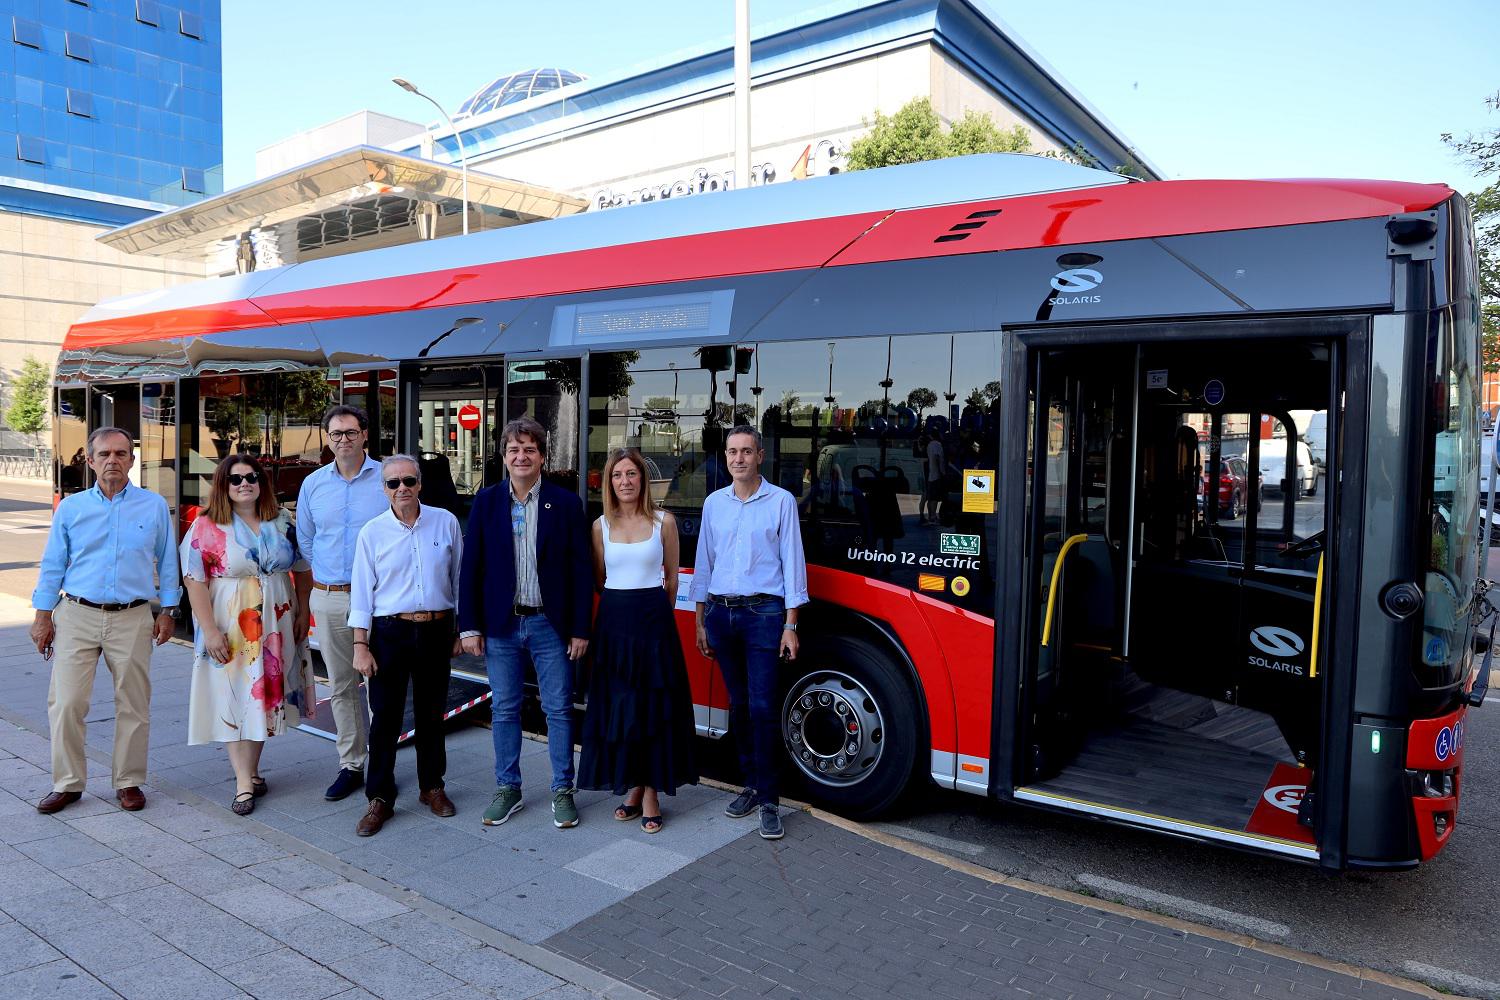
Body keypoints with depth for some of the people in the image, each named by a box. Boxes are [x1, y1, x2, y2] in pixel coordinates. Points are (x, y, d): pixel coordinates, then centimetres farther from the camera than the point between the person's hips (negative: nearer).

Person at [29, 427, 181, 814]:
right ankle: (67, 783, 13)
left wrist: (168, 611, 5)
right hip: (78, 617, 1)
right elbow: (52, 565, 9)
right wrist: (43, 617, 6)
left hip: (132, 620, -1)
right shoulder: (71, 507, 6)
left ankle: (129, 783, 17)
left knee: (133, 706, 5)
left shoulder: (154, 506, 4)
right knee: (66, 704, -2)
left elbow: (167, 563, 8)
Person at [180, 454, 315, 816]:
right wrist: (210, 630, -17)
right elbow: (195, 581, -11)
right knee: (236, 696, 0)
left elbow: (301, 569, 11)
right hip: (231, 626, -4)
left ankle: (251, 770, 26)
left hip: (276, 623, 4)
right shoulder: (206, 527, -6)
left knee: (266, 693, 10)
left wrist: (303, 612, 4)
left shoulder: (281, 522, 5)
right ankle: (244, 782, 5)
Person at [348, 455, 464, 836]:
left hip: (436, 631, 1)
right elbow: (362, 593, 0)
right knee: (385, 717, 2)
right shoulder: (372, 532, -2)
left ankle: (432, 787, 29)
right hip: (390, 633, -1)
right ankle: (380, 799, 16)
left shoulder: (446, 522, 0)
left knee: (431, 714, 13)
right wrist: (361, 646, -4)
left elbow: (459, 578, 7)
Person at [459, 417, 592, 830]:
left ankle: (562, 791, 19)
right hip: (500, 625, 2)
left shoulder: (565, 502, -3)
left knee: (559, 710, 5)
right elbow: (471, 567, 3)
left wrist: (580, 629, -5)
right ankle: (507, 789, 26)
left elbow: (580, 570, -2)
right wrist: (469, 626, -1)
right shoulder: (486, 501, 2)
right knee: (504, 710, 11)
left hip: (551, 625, -1)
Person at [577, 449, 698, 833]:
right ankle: (632, 787, 20)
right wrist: (622, 603, 9)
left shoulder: (663, 522, 0)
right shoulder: (601, 526, 6)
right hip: (613, 622, 2)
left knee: (654, 707, 1)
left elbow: (671, 577, 7)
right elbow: (600, 579, 14)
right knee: (617, 707, 5)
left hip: (653, 621, -2)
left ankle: (651, 794, 10)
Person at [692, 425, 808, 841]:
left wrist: (790, 625, -6)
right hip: (720, 613, 4)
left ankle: (768, 799, 2)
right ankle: (750, 784, 23)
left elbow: (792, 563, -2)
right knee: (738, 704, 10)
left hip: (763, 612, -4)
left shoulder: (781, 501, -1)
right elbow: (704, 563, 14)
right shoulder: (714, 503, 11)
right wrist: (701, 622, 12)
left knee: (762, 707, -6)